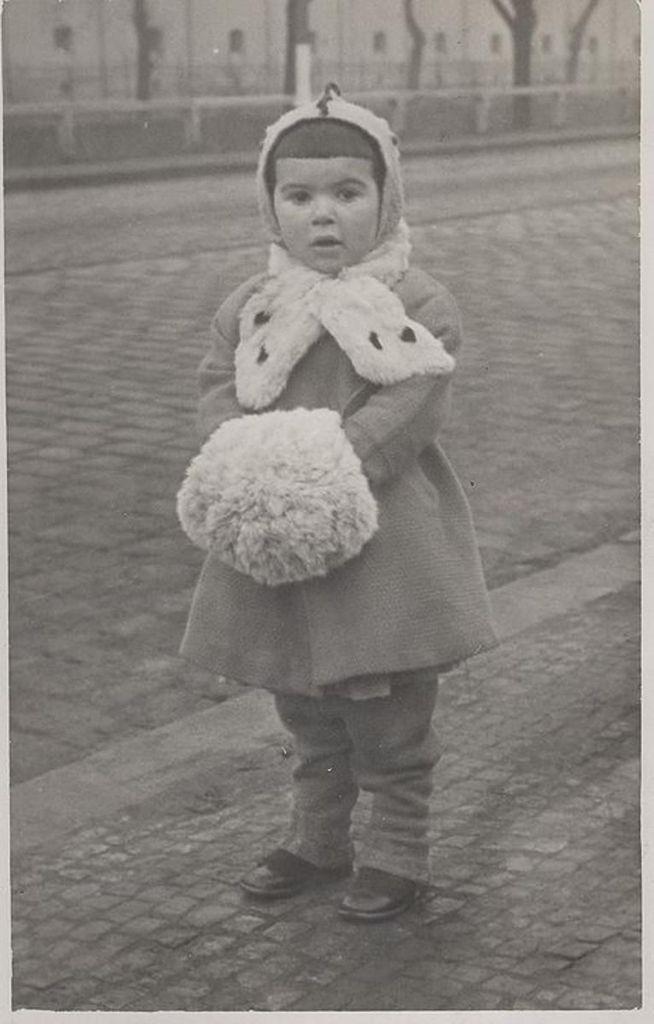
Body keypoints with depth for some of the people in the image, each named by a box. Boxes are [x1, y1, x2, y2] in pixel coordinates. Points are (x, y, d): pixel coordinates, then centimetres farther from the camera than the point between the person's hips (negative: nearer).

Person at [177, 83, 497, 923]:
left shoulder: (416, 304, -9)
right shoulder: (248, 309, 5)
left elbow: (412, 407, -18)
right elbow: (218, 392, 2)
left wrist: (328, 465, -27)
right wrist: (247, 462, -19)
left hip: (382, 545, -5)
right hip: (277, 545, 5)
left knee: (390, 720, 6)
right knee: (305, 715, 20)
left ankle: (397, 853, 23)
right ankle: (318, 839, 38)